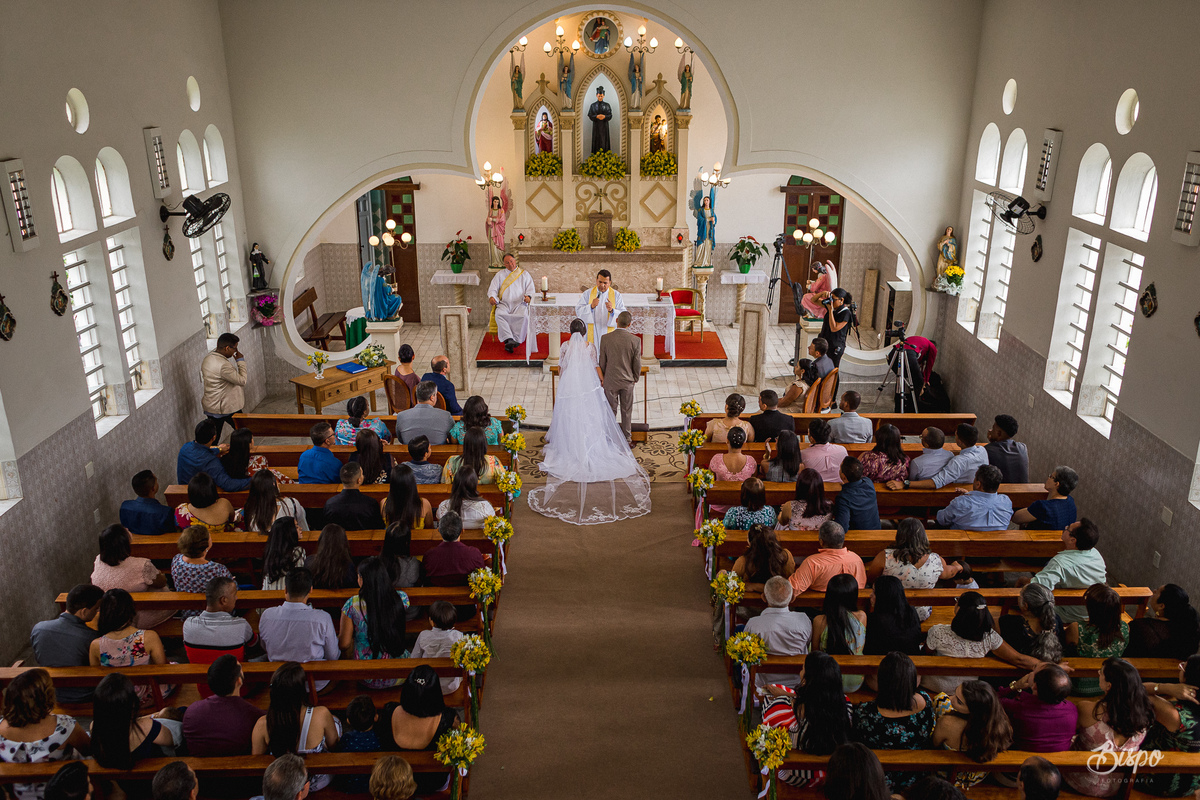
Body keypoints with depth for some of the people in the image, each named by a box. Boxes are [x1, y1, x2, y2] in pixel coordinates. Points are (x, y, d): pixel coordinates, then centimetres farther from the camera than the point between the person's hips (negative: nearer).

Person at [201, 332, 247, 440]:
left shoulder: (207, 359, 4)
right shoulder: (223, 365, -27)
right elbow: (242, 380, -22)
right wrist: (241, 361, -11)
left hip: (209, 406, 8)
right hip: (227, 407, -8)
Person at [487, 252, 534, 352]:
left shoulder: (524, 274, 20)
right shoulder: (500, 274, 22)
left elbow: (530, 288, 10)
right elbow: (493, 288, 14)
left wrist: (528, 296, -14)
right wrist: (491, 297, -10)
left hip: (519, 303, -1)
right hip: (504, 303, 1)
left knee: (523, 316, -35)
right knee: (499, 314, -34)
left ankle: (516, 340, -34)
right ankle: (509, 339, -43)